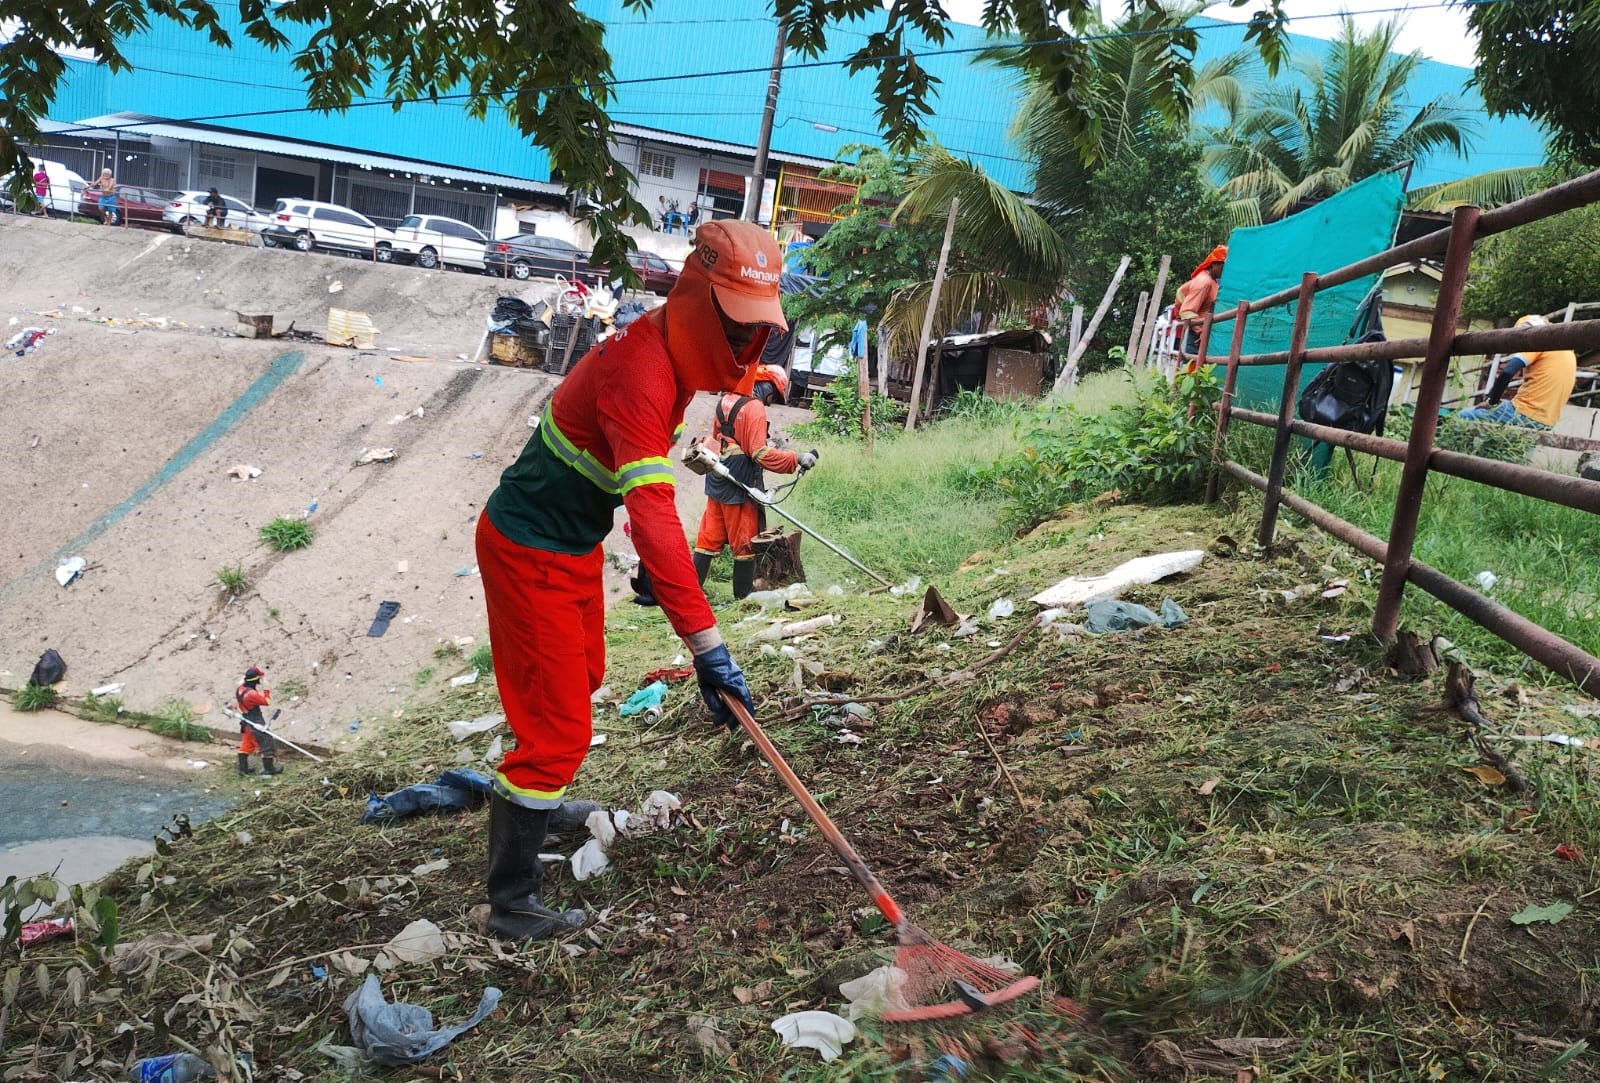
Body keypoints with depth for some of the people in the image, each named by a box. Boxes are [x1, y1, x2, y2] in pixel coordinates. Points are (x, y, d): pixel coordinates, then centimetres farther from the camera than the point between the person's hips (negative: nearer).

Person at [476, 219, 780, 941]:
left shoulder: (673, 353, -1)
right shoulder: (639, 368, -32)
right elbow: (654, 510, -43)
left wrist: (654, 560, 14)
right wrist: (705, 643, -47)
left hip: (577, 542, 10)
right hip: (530, 552, -10)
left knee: (582, 678, 29)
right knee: (558, 727, -5)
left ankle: (529, 798, 56)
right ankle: (513, 904, 12)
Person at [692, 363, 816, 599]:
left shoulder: (726, 400, 11)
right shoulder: (754, 407, -15)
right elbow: (761, 454, -21)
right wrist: (797, 459, -19)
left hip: (717, 482, 8)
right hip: (740, 487, -8)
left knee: (709, 538, 11)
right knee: (745, 544, 3)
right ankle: (743, 596, 9)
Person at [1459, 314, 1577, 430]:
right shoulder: (1569, 353, 21)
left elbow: (1507, 372, -16)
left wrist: (1492, 402, -6)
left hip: (1524, 414, -9)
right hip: (1545, 423, 9)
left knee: (1463, 417, 2)